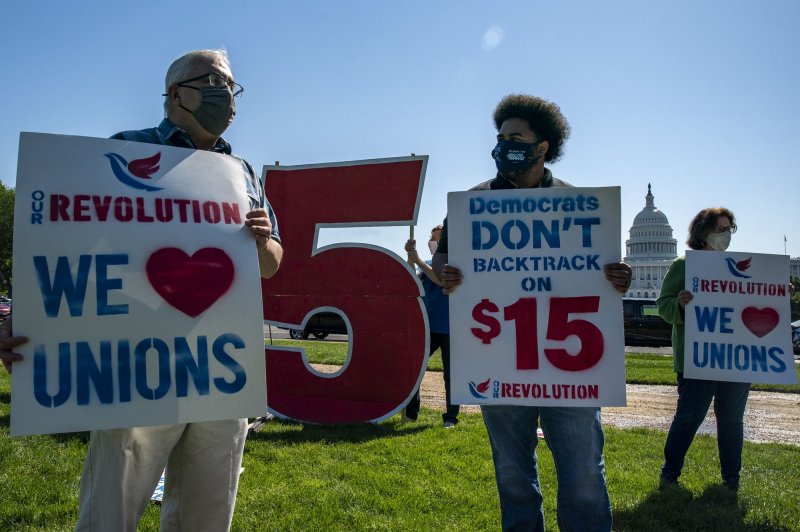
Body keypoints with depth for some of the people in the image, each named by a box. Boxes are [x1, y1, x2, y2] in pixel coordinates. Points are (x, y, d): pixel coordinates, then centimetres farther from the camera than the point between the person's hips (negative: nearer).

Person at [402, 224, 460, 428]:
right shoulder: (428, 264, 12)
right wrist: (411, 257, -17)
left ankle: (451, 417, 12)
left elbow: (442, 280, -23)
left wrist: (418, 260, -22)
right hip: (428, 327, 5)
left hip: (450, 329, -5)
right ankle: (410, 412, 11)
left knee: (451, 374, 2)